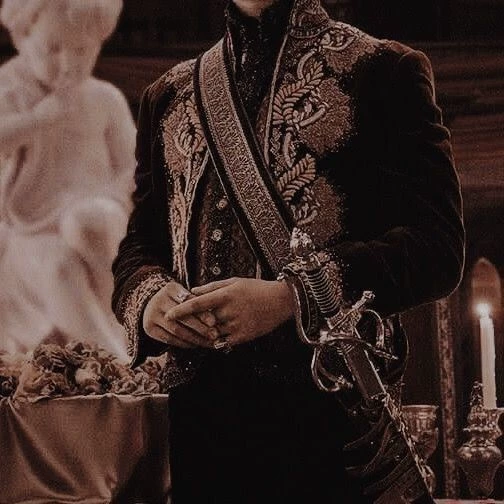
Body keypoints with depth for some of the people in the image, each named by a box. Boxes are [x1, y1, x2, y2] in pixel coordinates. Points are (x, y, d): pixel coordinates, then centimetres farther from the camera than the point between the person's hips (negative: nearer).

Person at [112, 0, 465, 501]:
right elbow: (138, 244, 19)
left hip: (332, 402, -4)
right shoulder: (169, 94, 17)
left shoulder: (385, 71, 2)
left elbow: (435, 243, -7)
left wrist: (290, 297, -20)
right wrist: (147, 297, -6)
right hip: (198, 408, 4)